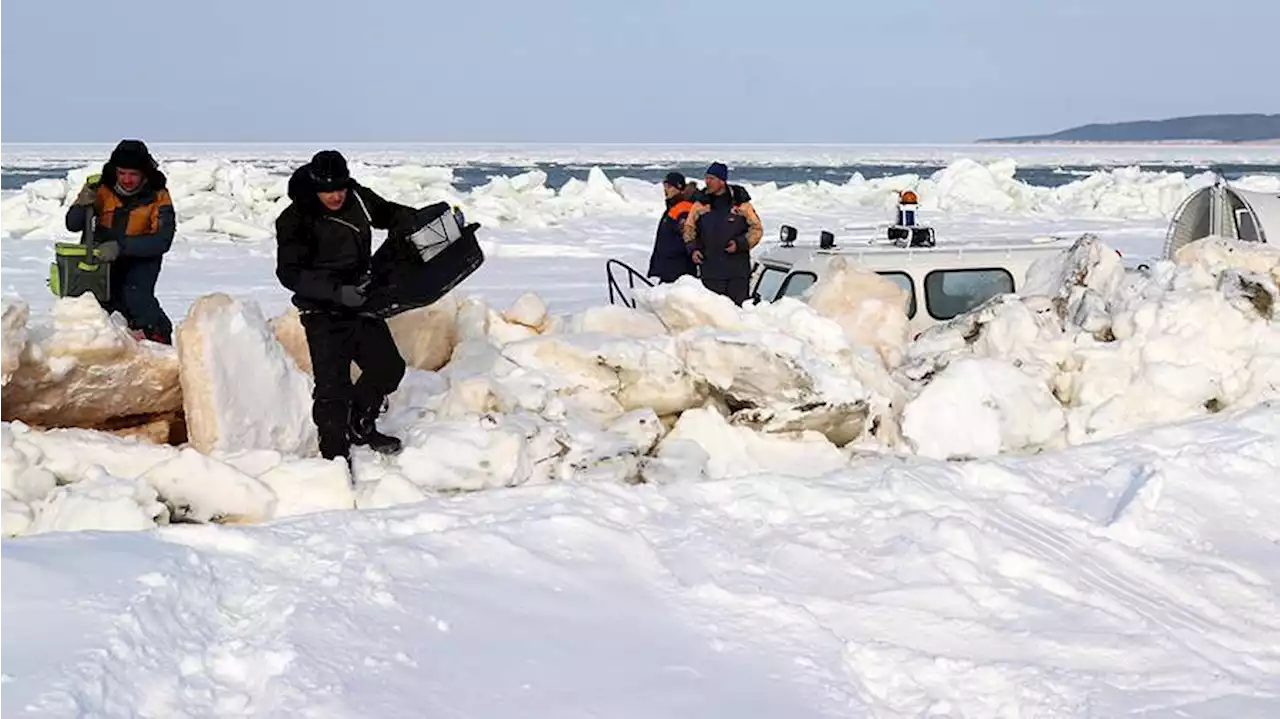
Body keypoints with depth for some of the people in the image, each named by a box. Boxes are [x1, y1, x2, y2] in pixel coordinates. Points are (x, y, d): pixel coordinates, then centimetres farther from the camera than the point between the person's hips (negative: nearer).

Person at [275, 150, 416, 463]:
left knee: (388, 367, 15)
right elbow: (289, 273, -22)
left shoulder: (358, 198, -1)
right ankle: (335, 455, -2)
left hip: (361, 304, 7)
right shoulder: (295, 221, -18)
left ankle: (360, 426, 36)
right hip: (324, 314, -7)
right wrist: (336, 292, -33)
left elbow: (387, 214, 20)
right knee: (333, 387, -12)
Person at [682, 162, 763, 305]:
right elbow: (689, 228, 14)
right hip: (710, 268, 2)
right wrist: (692, 248, -2)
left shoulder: (740, 203, -2)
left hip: (738, 270, -2)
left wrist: (741, 243, -12)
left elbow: (757, 229, 3)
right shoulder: (701, 203, 5)